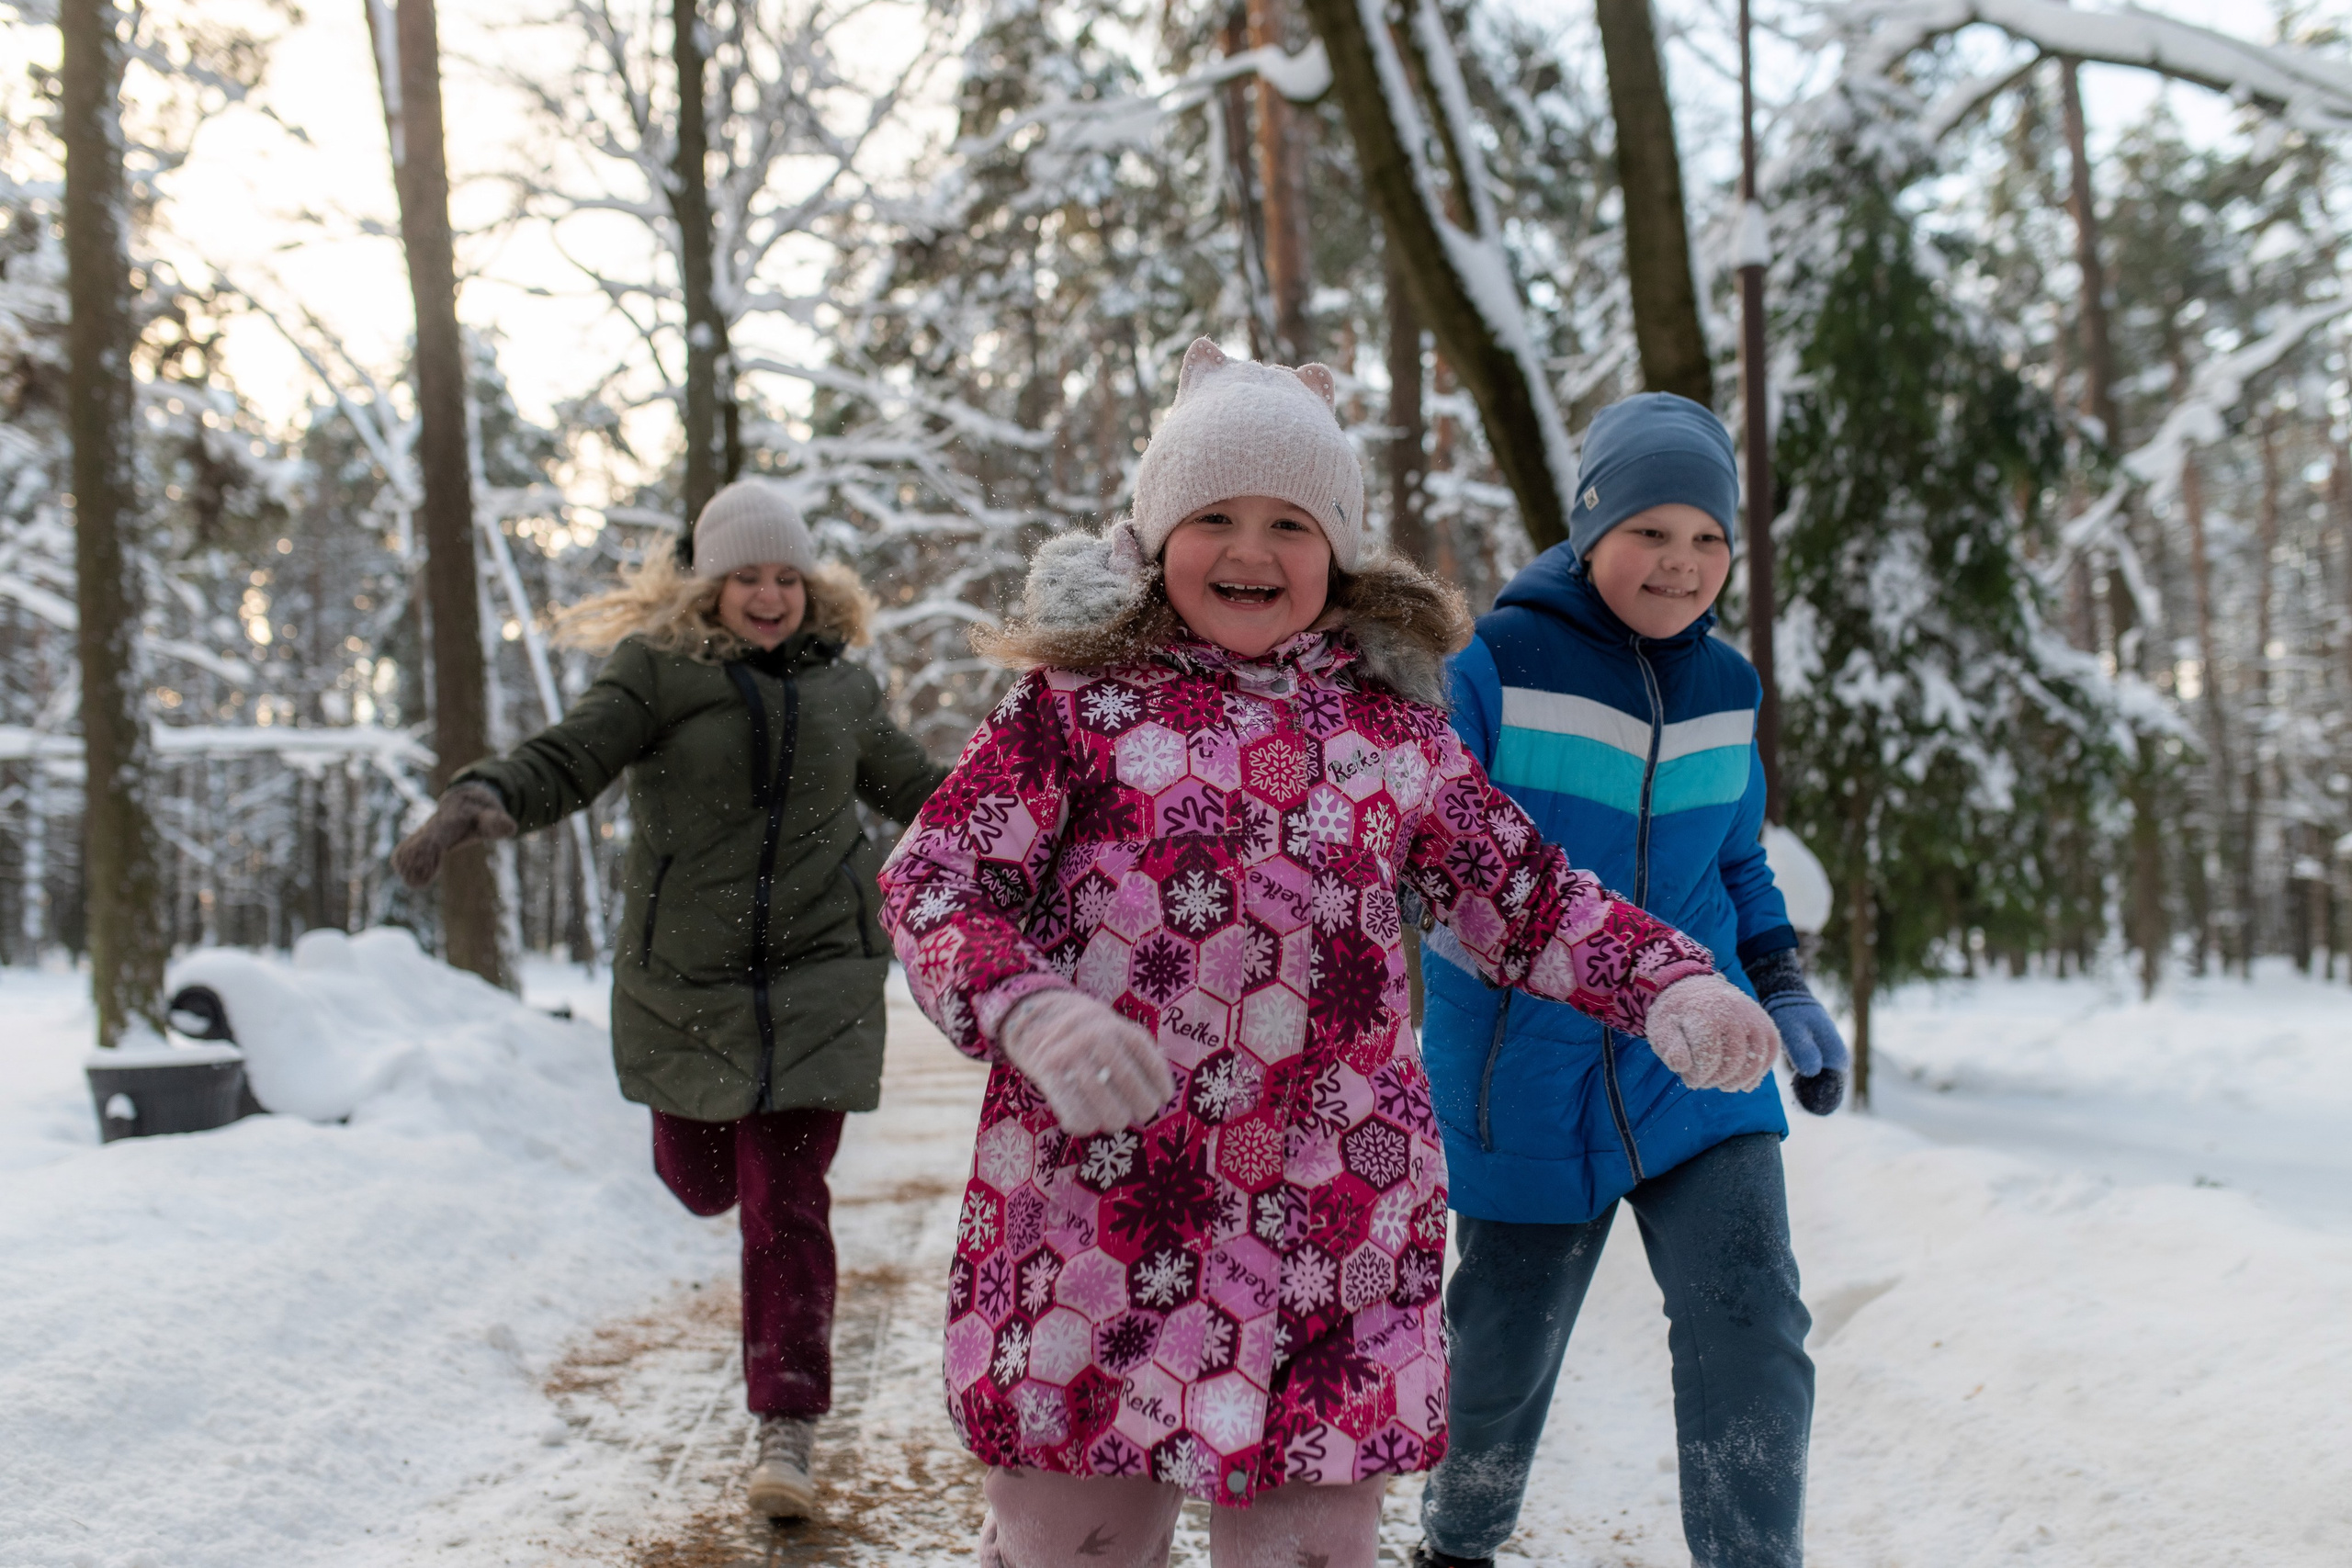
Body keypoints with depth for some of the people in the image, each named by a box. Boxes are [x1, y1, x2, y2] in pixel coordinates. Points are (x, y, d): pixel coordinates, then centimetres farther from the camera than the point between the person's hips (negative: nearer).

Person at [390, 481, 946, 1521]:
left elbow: (909, 785, 22)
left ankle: (786, 1431, 5)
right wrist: (476, 804, -38)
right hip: (682, 981, 0)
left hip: (817, 976, 0)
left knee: (786, 1204, -5)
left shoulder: (840, 688, 5)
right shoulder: (659, 671, -5)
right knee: (702, 1183, 16)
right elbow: (566, 759, -19)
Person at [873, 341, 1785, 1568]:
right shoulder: (1079, 702, 3)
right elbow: (932, 879, -3)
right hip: (1095, 1189, -2)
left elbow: (1527, 898, 15)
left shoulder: (1392, 728, 12)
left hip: (1334, 1216, 3)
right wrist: (1032, 1012, -22)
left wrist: (1669, 983, -2)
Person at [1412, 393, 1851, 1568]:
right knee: (1503, 1352, 12)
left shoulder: (1726, 686, 6)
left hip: (1697, 1072, 3)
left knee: (1751, 1336, -13)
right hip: (1528, 1079, -3)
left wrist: (1783, 991, 7)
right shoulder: (1500, 664, -10)